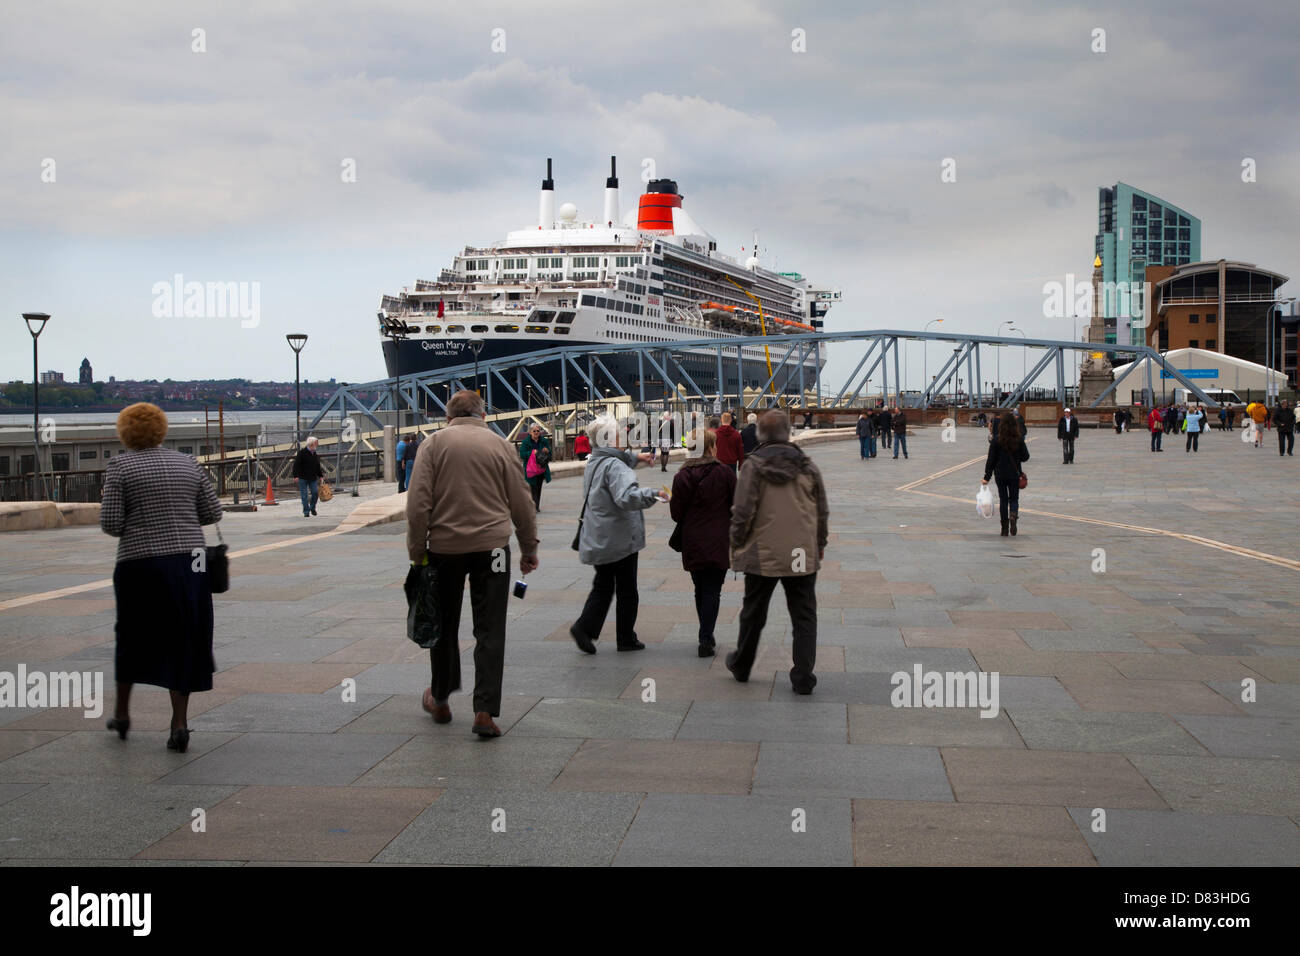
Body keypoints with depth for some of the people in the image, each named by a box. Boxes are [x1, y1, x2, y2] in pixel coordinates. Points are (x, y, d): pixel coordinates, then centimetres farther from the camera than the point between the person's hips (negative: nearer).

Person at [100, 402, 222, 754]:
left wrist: (134, 526, 11)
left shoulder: (120, 466, -4)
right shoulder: (187, 464, 7)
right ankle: (180, 722, 2)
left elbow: (110, 523, -9)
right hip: (189, 562, 3)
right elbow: (213, 513, 7)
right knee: (183, 640, 7)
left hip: (141, 563, -2)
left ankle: (122, 712, 28)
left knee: (133, 636, 16)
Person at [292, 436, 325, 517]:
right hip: (303, 477, -5)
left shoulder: (315, 454, 11)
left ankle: (312, 507, 21)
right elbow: (296, 464, -11)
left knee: (315, 492, -2)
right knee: (304, 495, -3)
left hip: (313, 477, 5)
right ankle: (306, 512, 4)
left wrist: (320, 475, 19)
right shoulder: (302, 452, -9)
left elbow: (318, 466, 21)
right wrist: (296, 476, -17)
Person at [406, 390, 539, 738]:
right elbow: (521, 503, 5)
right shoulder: (500, 444, 4)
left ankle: (440, 700, 31)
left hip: (445, 548, 0)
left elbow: (418, 503, -6)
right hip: (491, 546, 0)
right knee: (490, 632, 2)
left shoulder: (434, 443, 1)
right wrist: (529, 548, 14)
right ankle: (485, 711, -4)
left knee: (444, 627, 16)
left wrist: (417, 550, 0)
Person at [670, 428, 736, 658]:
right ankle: (706, 639, -6)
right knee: (712, 591, 2)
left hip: (692, 544, 2)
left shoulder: (682, 476, -3)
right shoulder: (725, 473, -8)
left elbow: (676, 512, -1)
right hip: (718, 542, -2)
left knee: (700, 590, 16)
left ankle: (706, 637, 23)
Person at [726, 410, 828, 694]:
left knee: (753, 614, 16)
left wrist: (737, 546, 5)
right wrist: (820, 544, 21)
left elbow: (742, 513, -11)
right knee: (804, 617, 8)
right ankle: (803, 677, 4)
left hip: (763, 555, -1)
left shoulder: (754, 467, -10)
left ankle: (741, 666, 33)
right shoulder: (807, 466, 0)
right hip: (803, 556, 1)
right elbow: (822, 511, 7)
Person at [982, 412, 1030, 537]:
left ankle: (1005, 529, 8)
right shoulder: (1019, 439, -6)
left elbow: (991, 460, -7)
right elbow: (1025, 457, 0)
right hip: (1015, 475, 1)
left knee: (1003, 500, 9)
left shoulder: (996, 440, -9)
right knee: (1014, 498, 13)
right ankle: (1013, 514, -20)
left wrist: (987, 477, -3)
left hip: (1001, 475, -1)